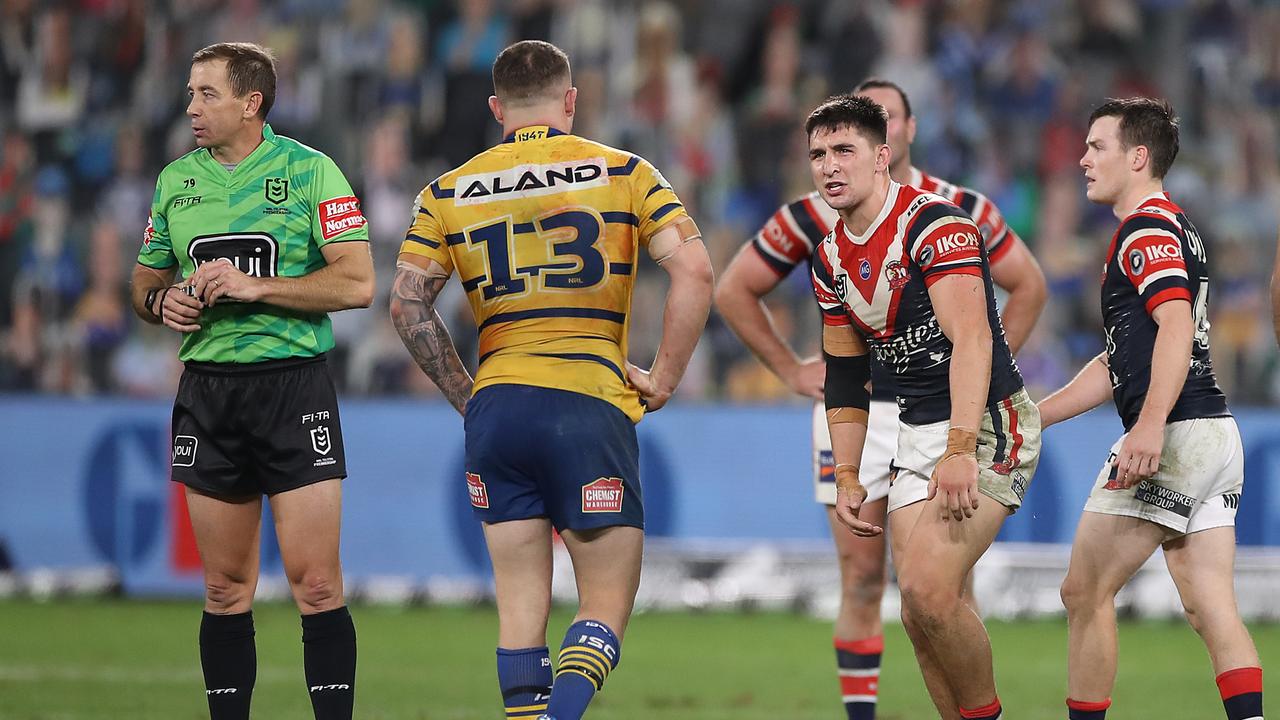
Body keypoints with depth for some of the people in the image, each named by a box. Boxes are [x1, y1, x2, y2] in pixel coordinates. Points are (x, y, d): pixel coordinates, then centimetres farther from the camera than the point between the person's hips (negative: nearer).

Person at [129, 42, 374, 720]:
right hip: (206, 390, 4)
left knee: (316, 585, -9)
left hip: (294, 384, -4)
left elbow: (357, 283, -10)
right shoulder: (175, 180, 12)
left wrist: (254, 286, -16)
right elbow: (145, 281, 22)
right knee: (226, 587, 7)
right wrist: (162, 302, -2)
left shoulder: (310, 171, -3)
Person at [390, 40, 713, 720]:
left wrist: (466, 396, 11)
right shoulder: (624, 173, 3)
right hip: (591, 406, -3)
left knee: (521, 607, 9)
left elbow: (408, 303, 3)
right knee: (606, 605, 1)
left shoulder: (449, 191, 8)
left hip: (495, 408, 3)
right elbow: (693, 270, -7)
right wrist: (664, 379, 0)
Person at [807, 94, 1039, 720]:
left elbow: (971, 339, -28)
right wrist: (847, 476, 11)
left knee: (927, 587, -22)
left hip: (987, 424, -8)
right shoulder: (832, 259, 9)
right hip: (916, 434, 8)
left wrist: (961, 451, -37)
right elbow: (845, 376, 19)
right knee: (919, 613, 3)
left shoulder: (935, 224, -17)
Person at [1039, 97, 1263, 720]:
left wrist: (1151, 426, -34)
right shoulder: (1177, 227, 24)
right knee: (1211, 610, 4)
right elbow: (1120, 362, 29)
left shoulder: (1148, 227, -7)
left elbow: (1176, 325, -24)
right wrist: (1030, 417, 29)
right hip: (1216, 435, 10)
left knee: (1085, 593, 0)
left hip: (1172, 436, -9)